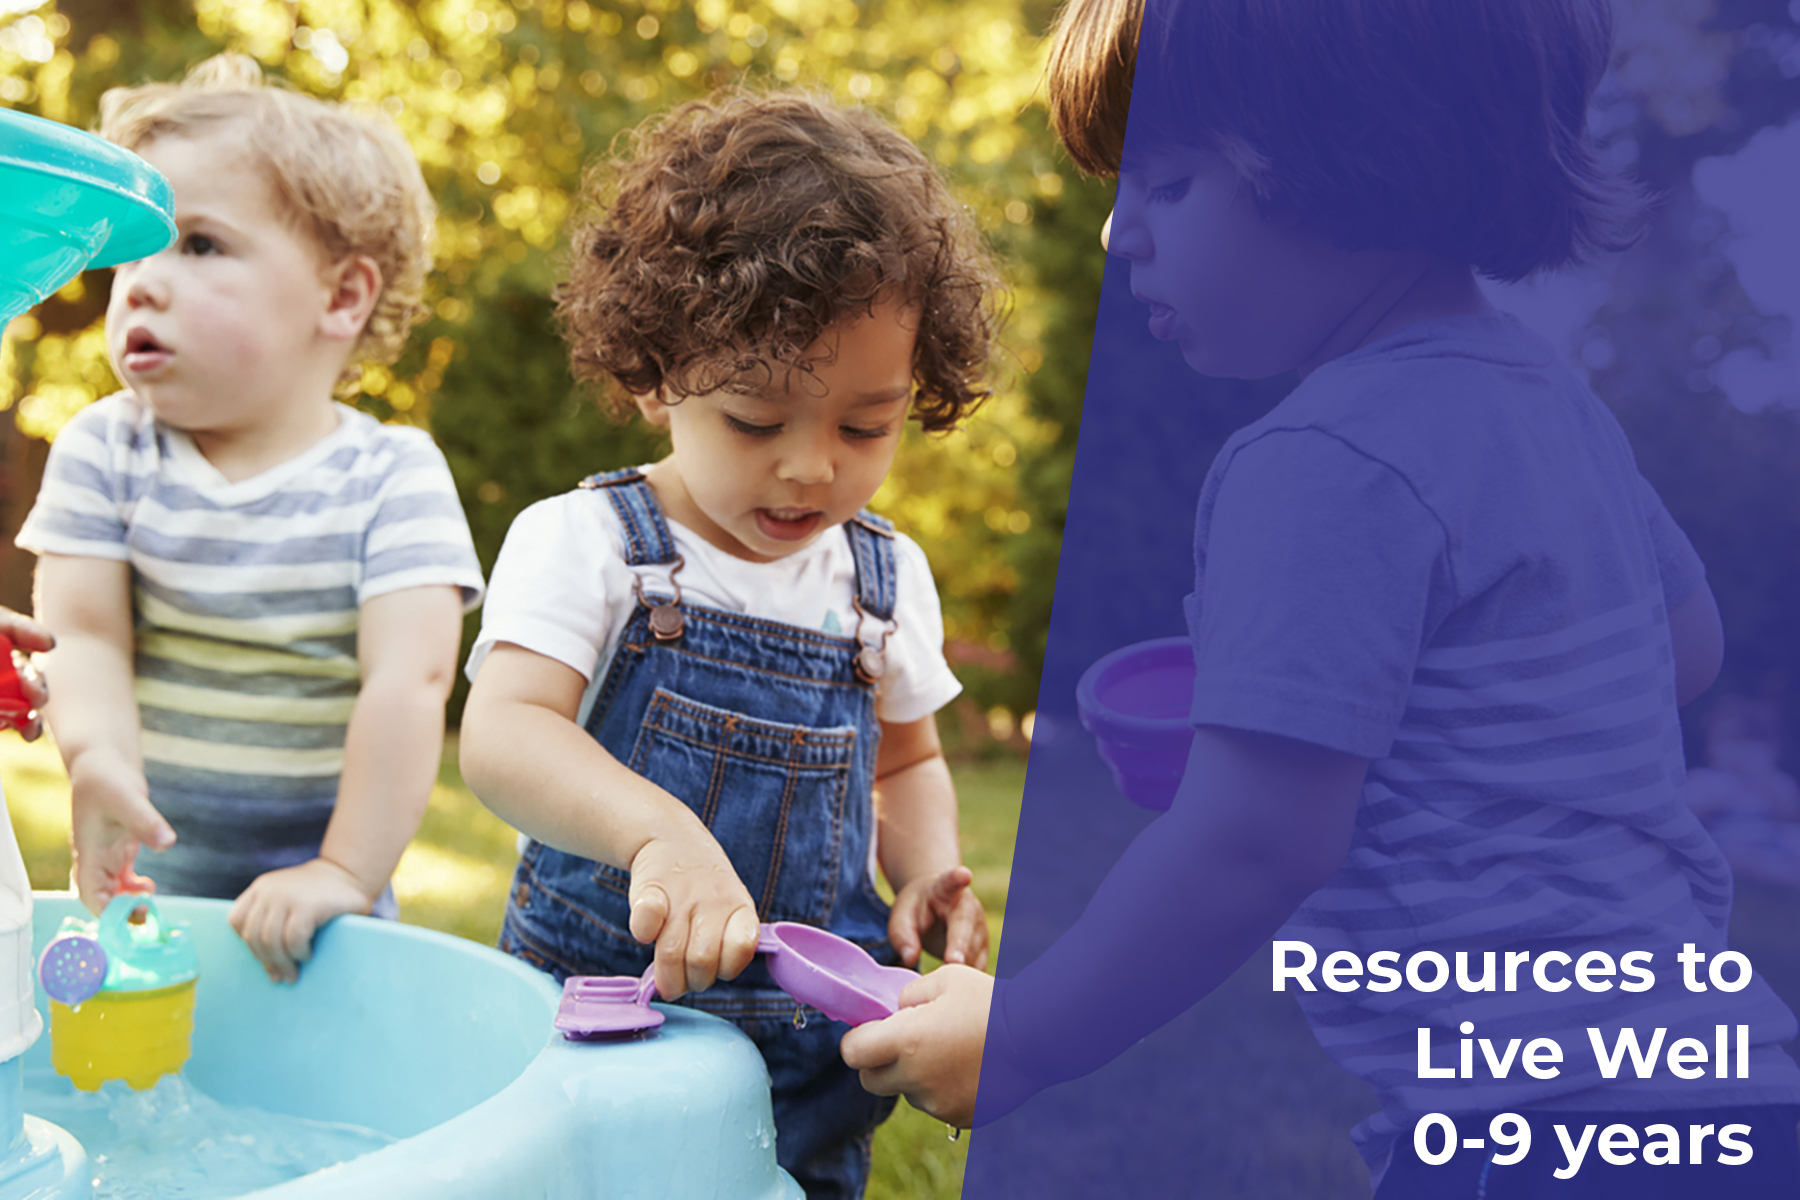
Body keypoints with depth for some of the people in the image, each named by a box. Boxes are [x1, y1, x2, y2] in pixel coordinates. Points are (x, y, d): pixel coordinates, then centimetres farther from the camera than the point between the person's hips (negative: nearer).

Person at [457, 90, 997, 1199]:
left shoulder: (888, 578, 4)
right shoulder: (585, 542, -9)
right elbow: (502, 734, -24)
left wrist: (929, 870, -2)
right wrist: (659, 830, -41)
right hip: (597, 1032, -3)